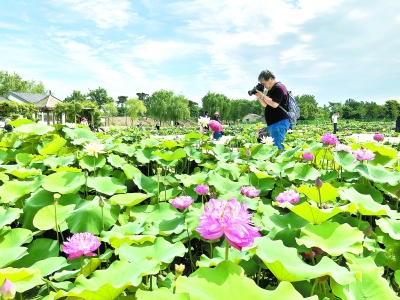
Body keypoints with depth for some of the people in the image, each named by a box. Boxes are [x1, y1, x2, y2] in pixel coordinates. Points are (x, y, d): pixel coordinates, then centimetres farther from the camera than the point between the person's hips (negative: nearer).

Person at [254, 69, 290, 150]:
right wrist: (259, 96, 7)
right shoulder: (271, 90, 19)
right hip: (273, 123, 10)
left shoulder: (279, 87, -10)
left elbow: (274, 104, -21)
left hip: (280, 122, -10)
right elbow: (265, 105, 24)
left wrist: (262, 95, -13)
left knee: (277, 147, -12)